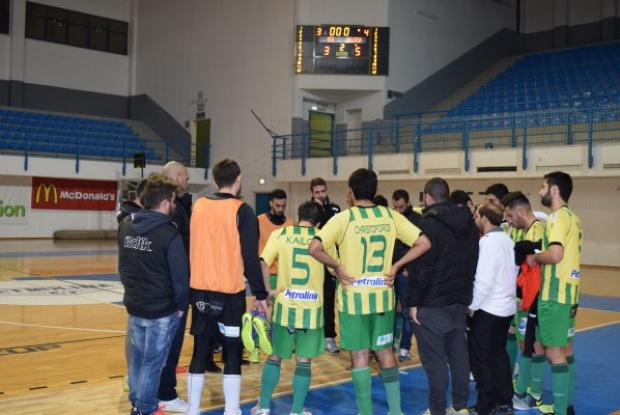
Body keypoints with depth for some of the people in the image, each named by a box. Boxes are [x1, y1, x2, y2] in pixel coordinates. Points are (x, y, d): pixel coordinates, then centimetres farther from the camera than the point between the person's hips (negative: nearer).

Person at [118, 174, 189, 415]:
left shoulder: (126, 229, 3)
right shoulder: (169, 234, -19)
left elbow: (122, 268, 12)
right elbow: (180, 276, -16)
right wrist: (181, 305, -3)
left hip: (134, 307, 7)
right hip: (162, 310, -7)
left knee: (138, 356, 20)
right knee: (153, 361, 5)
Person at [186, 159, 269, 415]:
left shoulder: (198, 206, 4)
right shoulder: (242, 211, -10)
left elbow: (190, 248, 13)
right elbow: (250, 256, -12)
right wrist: (260, 294, -6)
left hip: (199, 289, 4)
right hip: (230, 291, -4)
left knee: (200, 351, 12)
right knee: (232, 353, 5)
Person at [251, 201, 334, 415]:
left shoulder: (280, 234, 1)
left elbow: (263, 263, -9)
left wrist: (267, 290, -3)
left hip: (285, 305, 1)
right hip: (312, 308, -1)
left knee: (274, 357, 14)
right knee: (304, 361, 8)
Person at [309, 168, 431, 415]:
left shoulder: (343, 218, -10)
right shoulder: (391, 216, 1)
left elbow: (314, 248, -20)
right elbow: (423, 243, -1)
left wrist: (337, 267, -8)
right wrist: (396, 267, 2)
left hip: (354, 296, -3)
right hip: (383, 295, 4)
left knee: (360, 356, 5)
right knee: (385, 352, 16)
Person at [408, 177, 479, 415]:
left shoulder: (429, 224, -14)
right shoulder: (469, 223, 10)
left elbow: (421, 267, -18)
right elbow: (473, 261, 15)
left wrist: (413, 302, -11)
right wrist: (465, 292, 19)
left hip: (432, 302, -8)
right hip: (460, 299, 8)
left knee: (434, 358, -1)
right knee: (458, 353, 13)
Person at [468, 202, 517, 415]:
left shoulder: (487, 241, -18)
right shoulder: (508, 240, 8)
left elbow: (484, 280, -23)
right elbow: (513, 273, 13)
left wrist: (472, 305, -13)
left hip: (487, 309, -9)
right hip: (506, 307, 9)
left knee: (481, 359, 2)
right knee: (499, 355, 18)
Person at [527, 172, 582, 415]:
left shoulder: (558, 216, -14)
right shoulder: (572, 217, 15)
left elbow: (555, 255, -25)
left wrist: (534, 257, -8)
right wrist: (541, 258, 12)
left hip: (555, 293, -10)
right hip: (568, 291, 10)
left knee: (554, 351, -5)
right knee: (565, 348, 15)